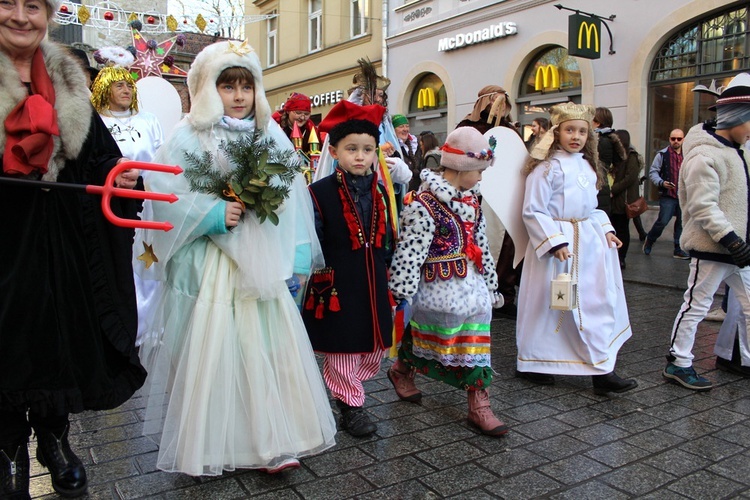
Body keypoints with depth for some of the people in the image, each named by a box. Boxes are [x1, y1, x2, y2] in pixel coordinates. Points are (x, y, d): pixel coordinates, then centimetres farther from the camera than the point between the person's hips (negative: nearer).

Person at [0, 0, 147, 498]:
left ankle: (54, 437, 32)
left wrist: (119, 175, -9)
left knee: (62, 333, 10)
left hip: (62, 239, 3)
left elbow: (99, 157, 11)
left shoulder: (68, 84, 8)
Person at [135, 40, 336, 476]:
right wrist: (213, 213, -16)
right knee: (210, 348, 2)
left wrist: (297, 258, 2)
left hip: (262, 262, 3)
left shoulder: (271, 135, 10)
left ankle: (272, 441, 15)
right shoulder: (191, 136, 0)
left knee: (268, 346, 3)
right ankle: (205, 445, 19)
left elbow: (293, 198, 7)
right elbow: (165, 194, -6)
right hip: (210, 263, -2)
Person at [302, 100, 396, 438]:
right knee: (342, 349, 7)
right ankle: (351, 405, 26)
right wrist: (321, 278, -13)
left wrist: (387, 275, 13)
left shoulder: (381, 192, 7)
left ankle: (343, 391, 38)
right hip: (337, 289, -5)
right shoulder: (320, 193, -9)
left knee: (374, 348, 15)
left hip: (373, 287, 6)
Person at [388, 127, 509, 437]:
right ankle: (401, 369, 42)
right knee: (422, 335, 12)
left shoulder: (471, 199, 9)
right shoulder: (424, 204, -19)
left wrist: (491, 283, 20)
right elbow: (409, 253, -21)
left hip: (473, 285, 8)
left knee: (476, 343, 9)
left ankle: (479, 406, 17)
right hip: (440, 288, -7)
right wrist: (400, 295, -19)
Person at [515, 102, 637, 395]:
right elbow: (533, 211, -15)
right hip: (557, 241, -7)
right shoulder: (547, 167, -10)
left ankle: (602, 370, 12)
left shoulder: (587, 166, 14)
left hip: (589, 241, 8)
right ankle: (532, 363, 20)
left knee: (597, 304, 5)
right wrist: (555, 242, -22)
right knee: (549, 305, 2)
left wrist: (605, 229, 9)